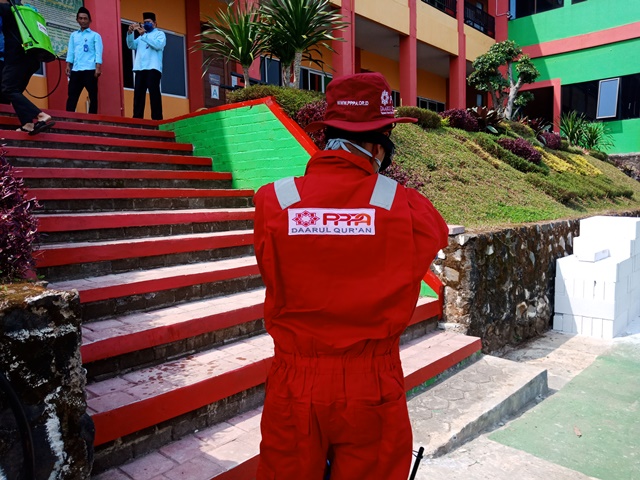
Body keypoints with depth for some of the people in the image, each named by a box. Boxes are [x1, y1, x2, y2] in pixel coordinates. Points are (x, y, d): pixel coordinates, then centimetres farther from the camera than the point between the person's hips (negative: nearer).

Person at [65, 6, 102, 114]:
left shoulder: (95, 35, 9)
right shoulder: (73, 35, 19)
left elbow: (98, 53, 0)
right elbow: (70, 51, 16)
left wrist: (98, 68, -12)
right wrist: (68, 67, 3)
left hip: (90, 70, -3)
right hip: (76, 70, 4)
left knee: (93, 96, -1)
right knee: (72, 96, 0)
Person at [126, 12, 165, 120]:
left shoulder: (160, 34, 12)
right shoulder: (141, 36, 28)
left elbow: (158, 45, -9)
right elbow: (131, 46, 16)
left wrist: (144, 35, -13)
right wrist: (130, 33, 1)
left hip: (153, 68, -5)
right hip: (140, 68, 5)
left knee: (154, 93, -12)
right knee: (138, 94, -3)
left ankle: (157, 118, -14)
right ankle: (137, 118, -4)